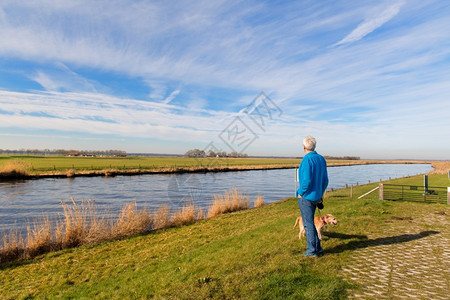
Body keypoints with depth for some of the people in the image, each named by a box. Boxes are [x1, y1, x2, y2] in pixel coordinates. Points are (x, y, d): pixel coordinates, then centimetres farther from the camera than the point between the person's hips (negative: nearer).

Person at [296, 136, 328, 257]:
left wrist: (300, 193, -11)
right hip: (316, 197, 8)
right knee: (310, 222, 20)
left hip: (306, 197, -8)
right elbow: (325, 180, 12)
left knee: (308, 224, 3)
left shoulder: (307, 160, -18)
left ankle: (312, 251, 14)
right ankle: (318, 248, 26)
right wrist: (320, 194, 18)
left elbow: (307, 181, -25)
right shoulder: (321, 159, 8)